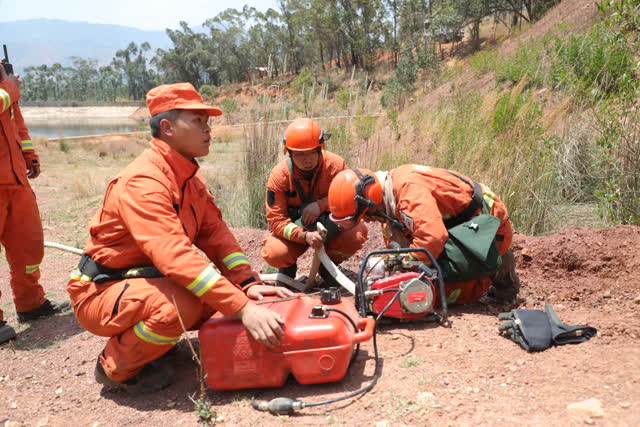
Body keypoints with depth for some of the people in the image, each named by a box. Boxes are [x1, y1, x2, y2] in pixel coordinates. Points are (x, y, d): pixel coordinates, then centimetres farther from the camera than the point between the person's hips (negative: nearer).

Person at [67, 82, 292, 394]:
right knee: (182, 303, -35)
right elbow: (174, 255, -37)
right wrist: (242, 309, -40)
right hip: (101, 292, -8)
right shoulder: (143, 181, -27)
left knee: (225, 290, -4)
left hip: (145, 279, 9)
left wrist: (249, 284, -16)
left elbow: (215, 233, -3)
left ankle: (152, 337, 11)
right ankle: (116, 367, -6)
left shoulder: (189, 178, 4)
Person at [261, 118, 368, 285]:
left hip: (330, 227, 1)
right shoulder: (279, 175, -21)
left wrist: (321, 205, -29)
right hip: (296, 230, -1)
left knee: (358, 232, -28)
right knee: (273, 253, -30)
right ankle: (288, 268, 11)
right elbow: (276, 220, -20)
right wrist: (304, 236, -37)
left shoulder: (335, 164, -19)